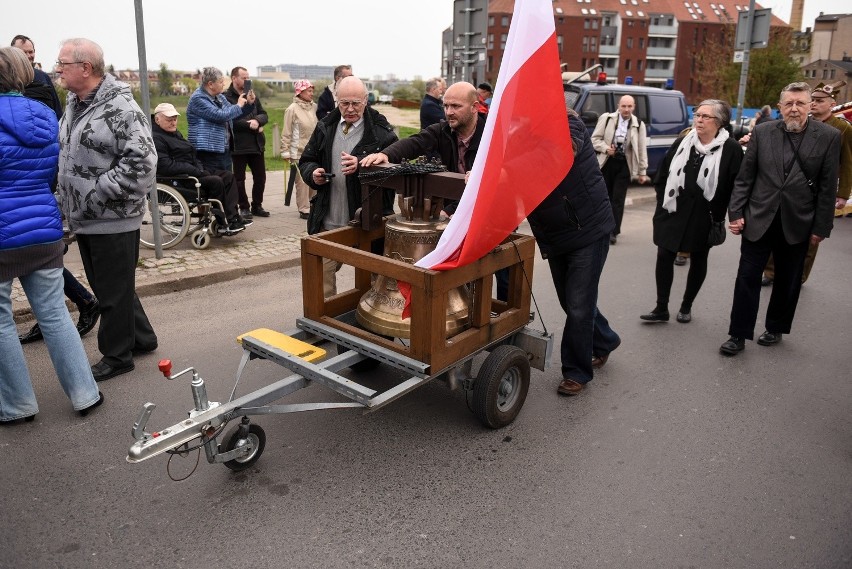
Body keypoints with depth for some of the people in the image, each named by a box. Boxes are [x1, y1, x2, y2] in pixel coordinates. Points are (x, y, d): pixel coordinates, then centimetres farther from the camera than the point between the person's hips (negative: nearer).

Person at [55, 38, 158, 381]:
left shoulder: (120, 108, -16)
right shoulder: (73, 105, 12)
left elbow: (141, 162, -24)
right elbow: (65, 156, 22)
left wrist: (97, 194, -21)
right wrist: (68, 199, 9)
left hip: (113, 221, -9)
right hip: (84, 219, 9)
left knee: (114, 290, 3)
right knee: (103, 285, 18)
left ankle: (117, 355, 19)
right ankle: (142, 338, 34)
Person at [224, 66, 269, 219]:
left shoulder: (253, 94, 13)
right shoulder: (226, 97, -7)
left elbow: (264, 115, 10)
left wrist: (257, 120, -11)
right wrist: (249, 125, -15)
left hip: (256, 143, 6)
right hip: (238, 145, -5)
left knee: (260, 177, 10)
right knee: (239, 178, 5)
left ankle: (257, 206, 24)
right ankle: (244, 208, 17)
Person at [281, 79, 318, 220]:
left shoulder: (314, 107, 6)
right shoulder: (292, 109, -8)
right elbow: (286, 133, -6)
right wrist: (286, 152, -8)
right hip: (299, 152, -5)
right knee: (302, 182, -4)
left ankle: (312, 206, 21)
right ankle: (304, 210, 4)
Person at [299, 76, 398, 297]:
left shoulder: (380, 130, -6)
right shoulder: (325, 127, 10)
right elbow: (306, 161, 17)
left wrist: (361, 165, -28)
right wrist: (313, 173, -5)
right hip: (328, 221, 4)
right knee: (321, 273, 8)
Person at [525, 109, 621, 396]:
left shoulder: (566, 124, -16)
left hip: (589, 230, -6)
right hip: (554, 238, 7)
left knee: (578, 305, -4)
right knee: (571, 302, 17)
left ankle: (577, 371, 14)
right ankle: (605, 340, 43)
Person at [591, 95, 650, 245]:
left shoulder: (638, 124, 1)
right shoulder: (606, 118, -2)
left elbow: (642, 149, 3)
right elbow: (595, 139, 2)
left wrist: (642, 172, 2)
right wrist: (606, 148, -17)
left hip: (624, 165, 0)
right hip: (607, 163, 1)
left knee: (618, 199, -2)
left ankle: (613, 232, 2)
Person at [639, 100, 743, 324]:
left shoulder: (731, 149, -8)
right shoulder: (682, 143, 5)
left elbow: (735, 186, -9)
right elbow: (663, 174, 10)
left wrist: (719, 216, -10)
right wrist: (663, 203, 5)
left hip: (704, 217, -3)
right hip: (673, 212, 3)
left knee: (698, 261, 12)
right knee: (664, 257, -1)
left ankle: (686, 306, 28)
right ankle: (661, 309, 10)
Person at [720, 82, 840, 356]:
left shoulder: (829, 136, -4)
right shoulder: (762, 132, -1)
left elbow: (828, 186, -3)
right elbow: (744, 177, 1)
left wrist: (821, 227, -4)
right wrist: (736, 213, -5)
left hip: (797, 223, 0)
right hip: (758, 219, 0)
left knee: (788, 282, 14)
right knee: (747, 278, 0)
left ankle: (776, 328, 33)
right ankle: (739, 335, 10)